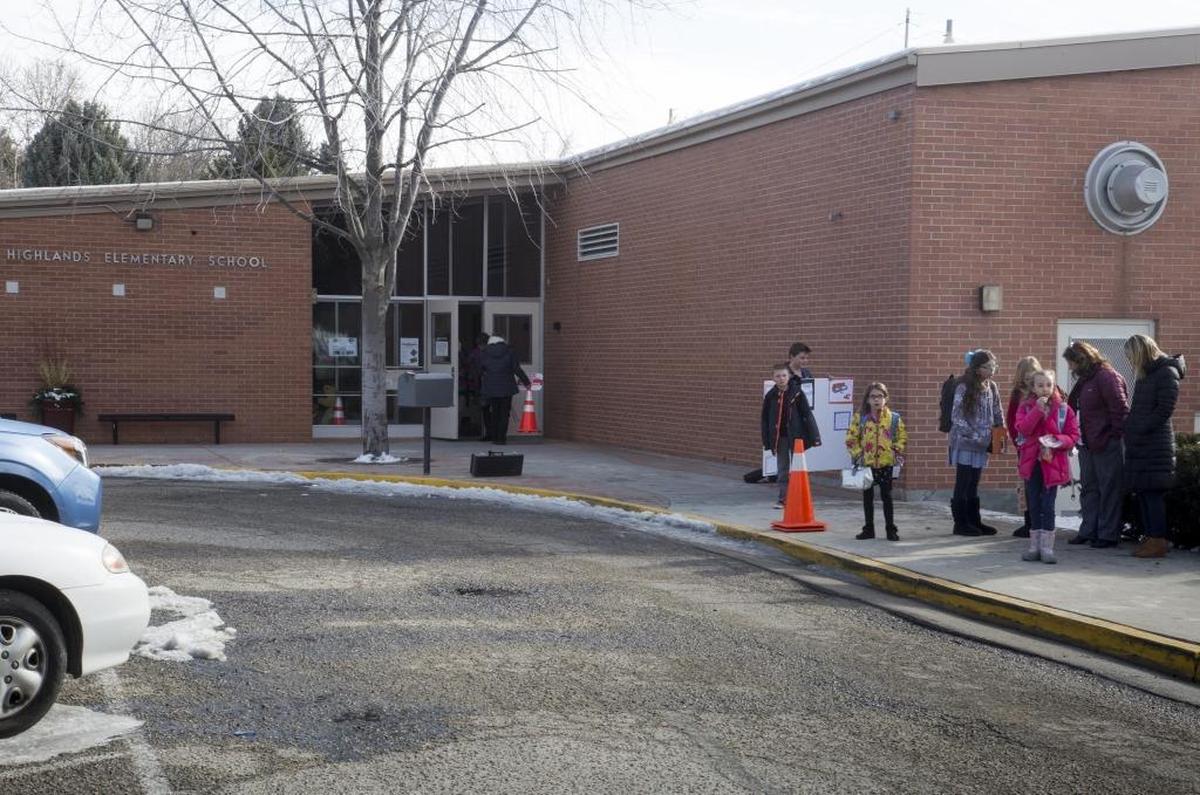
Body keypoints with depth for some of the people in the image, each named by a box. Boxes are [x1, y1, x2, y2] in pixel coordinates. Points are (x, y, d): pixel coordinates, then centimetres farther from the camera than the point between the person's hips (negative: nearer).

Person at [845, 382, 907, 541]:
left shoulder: (894, 418, 0)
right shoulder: (860, 418, 0)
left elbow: (902, 437, 4)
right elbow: (851, 438, 0)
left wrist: (897, 452, -6)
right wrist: (857, 454, -7)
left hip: (886, 463, -1)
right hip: (866, 463, 1)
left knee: (886, 496, 4)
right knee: (867, 496, 9)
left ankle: (891, 529, 10)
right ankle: (868, 529, 17)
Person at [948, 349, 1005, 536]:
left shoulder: (991, 387, 7)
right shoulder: (964, 388, -12)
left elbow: (997, 414, 14)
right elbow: (956, 417, -15)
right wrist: (974, 436, -18)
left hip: (981, 445, 6)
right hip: (965, 443, -6)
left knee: (973, 485, 13)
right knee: (963, 485, 0)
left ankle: (974, 522, 19)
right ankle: (960, 524, 6)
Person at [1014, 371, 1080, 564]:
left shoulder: (1063, 409, 1)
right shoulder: (1025, 407, 3)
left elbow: (1073, 435, -1)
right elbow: (1023, 428, -14)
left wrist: (1058, 440, -19)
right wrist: (1038, 409, -21)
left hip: (1053, 463, -2)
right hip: (1031, 462, 2)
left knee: (1048, 506, -4)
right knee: (1034, 506, 9)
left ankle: (1047, 548, 1)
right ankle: (1035, 547, 17)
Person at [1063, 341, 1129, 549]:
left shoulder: (1107, 376, -13)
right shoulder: (1084, 380, 16)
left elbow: (1120, 409, -17)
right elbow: (1074, 408, 18)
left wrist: (1114, 436, -16)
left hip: (1107, 445, -9)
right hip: (1087, 444, 9)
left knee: (1109, 490, -1)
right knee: (1088, 489, 13)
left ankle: (1108, 534, 4)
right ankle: (1088, 530, 20)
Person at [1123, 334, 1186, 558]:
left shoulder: (1167, 373, -8)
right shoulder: (1144, 375, 18)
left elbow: (1164, 410, -14)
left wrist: (1139, 430, -14)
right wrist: (1130, 428, 8)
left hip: (1156, 446, -8)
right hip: (1138, 445, 8)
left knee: (1153, 493, -8)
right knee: (1143, 493, 8)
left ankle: (1158, 541, -6)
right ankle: (1150, 537, 13)